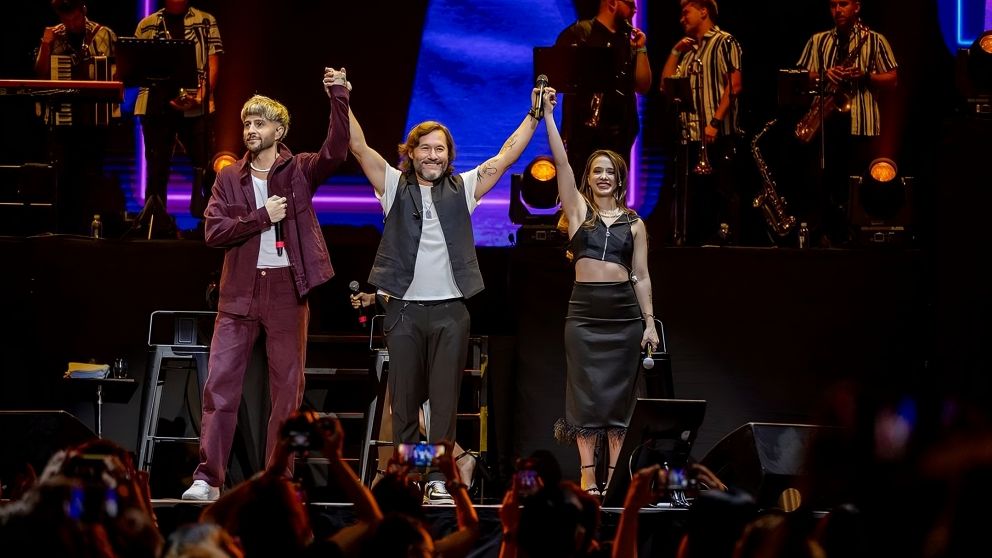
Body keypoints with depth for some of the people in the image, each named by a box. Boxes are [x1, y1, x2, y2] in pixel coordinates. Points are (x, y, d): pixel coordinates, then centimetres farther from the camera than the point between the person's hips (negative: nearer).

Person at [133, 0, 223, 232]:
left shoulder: (206, 21, 10)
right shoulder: (147, 25, 13)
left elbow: (213, 62, 3)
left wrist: (203, 94, -12)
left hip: (196, 106, -1)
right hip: (155, 105, 2)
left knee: (205, 166, -5)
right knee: (157, 167, 4)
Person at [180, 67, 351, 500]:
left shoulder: (299, 171, 3)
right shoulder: (229, 179, 9)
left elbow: (336, 151, -16)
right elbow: (213, 231, -2)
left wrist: (338, 97, -25)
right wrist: (262, 217, -12)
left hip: (287, 289, -1)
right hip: (240, 292, 1)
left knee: (288, 389, 2)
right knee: (220, 382, -5)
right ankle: (207, 478, -4)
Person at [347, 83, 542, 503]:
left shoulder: (463, 189, 11)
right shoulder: (395, 186, 8)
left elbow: (507, 155, 10)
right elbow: (359, 147, 1)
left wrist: (535, 116, 6)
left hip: (450, 310, 1)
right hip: (403, 309, -1)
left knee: (445, 399, -1)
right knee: (404, 399, 2)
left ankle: (437, 478, 1)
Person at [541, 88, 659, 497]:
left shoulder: (634, 223, 10)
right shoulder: (578, 210, 8)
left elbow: (641, 276, 9)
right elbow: (561, 163, -1)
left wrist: (649, 322, 3)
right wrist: (548, 116, -8)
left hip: (624, 312, 1)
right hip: (584, 310, -1)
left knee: (619, 394, 1)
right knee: (586, 394, -2)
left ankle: (617, 476, 3)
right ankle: (588, 479, 0)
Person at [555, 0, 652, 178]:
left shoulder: (628, 41, 19)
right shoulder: (579, 32, 2)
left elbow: (643, 86, 15)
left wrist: (641, 49, 7)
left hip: (619, 131, 5)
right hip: (583, 129, -5)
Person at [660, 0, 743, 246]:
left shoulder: (723, 42, -2)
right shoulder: (689, 50, 21)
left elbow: (734, 85, -11)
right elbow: (666, 85, 17)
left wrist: (715, 121, -18)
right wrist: (675, 52, 10)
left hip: (719, 135, -8)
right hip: (691, 136, 8)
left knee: (723, 194, -8)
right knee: (694, 196, 7)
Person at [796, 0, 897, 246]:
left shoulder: (875, 41, 6)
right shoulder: (818, 41, 14)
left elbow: (892, 79, 4)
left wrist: (864, 76, -12)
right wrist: (824, 75, -9)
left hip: (862, 123, -3)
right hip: (826, 122, 3)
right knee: (824, 183, 1)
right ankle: (828, 237, 8)